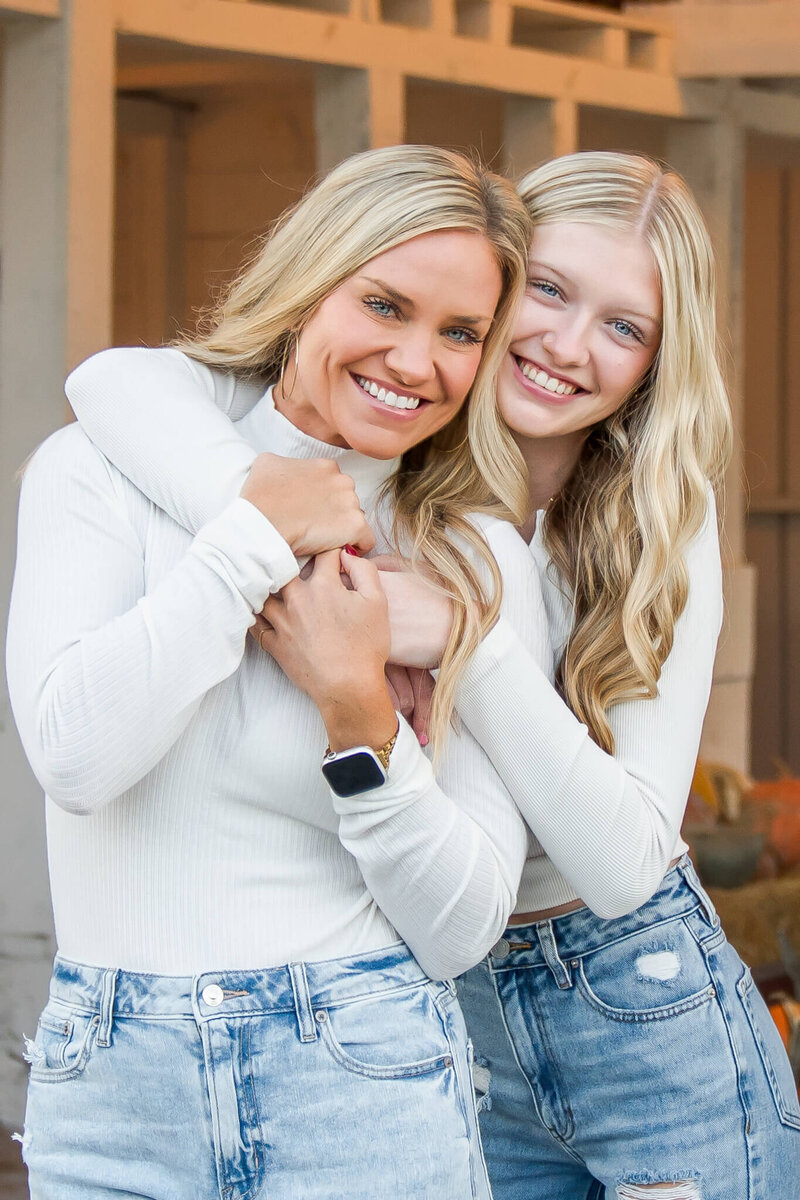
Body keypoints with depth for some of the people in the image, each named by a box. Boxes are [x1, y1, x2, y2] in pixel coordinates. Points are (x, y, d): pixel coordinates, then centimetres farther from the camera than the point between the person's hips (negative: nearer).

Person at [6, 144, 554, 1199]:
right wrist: (258, 536, -11)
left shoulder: (480, 562, 1)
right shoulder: (107, 469, 0)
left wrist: (360, 714, -16)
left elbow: (463, 928, -3)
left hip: (362, 1084, 0)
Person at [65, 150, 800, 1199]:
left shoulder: (664, 527, -9)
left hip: (652, 1024, -1)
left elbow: (624, 861, -19)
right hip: (452, 1031, 1)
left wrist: (471, 642, -32)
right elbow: (114, 381, -23)